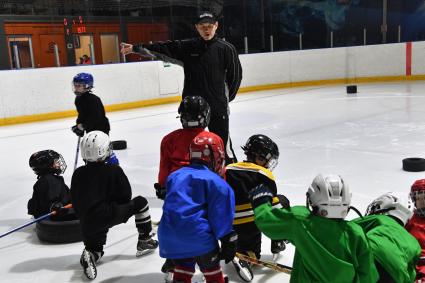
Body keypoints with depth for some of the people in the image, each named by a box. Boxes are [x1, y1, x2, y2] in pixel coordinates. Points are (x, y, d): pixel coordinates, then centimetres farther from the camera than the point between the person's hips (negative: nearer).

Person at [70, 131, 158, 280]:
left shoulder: (78, 174, 3)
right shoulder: (114, 171, -7)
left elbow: (75, 202, 9)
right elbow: (126, 196, -2)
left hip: (87, 223, 5)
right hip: (110, 216, -4)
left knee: (95, 248, 29)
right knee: (140, 202, 13)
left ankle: (90, 254, -8)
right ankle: (144, 241, 18)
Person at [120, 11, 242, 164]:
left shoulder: (226, 48, -4)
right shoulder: (187, 47, 2)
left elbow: (235, 75, 3)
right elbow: (162, 48, -3)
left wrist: (226, 98, 6)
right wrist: (135, 47, -10)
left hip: (218, 106, -3)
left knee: (222, 141, 1)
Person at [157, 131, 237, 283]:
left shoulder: (175, 176, 15)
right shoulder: (216, 182, -4)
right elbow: (221, 216, -6)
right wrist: (228, 241, -2)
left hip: (169, 236, 6)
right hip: (197, 235, -5)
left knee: (182, 269, 22)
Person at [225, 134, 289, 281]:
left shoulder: (228, 170, 8)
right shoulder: (264, 175, -4)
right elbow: (273, 205, -1)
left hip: (232, 227, 5)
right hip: (255, 224, -5)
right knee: (282, 201, 18)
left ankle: (245, 254, 2)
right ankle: (278, 242, 23)